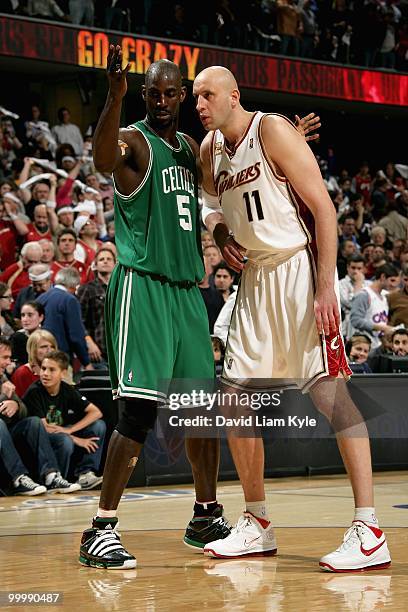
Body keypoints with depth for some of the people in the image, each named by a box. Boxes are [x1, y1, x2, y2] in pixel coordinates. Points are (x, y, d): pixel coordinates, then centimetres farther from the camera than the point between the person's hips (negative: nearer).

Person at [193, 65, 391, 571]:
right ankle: (257, 525, 18)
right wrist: (220, 231, 4)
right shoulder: (210, 148, 10)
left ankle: (369, 533, -15)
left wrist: (325, 288, -22)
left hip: (299, 269, -8)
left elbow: (323, 207, -15)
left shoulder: (272, 131, -11)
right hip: (255, 276, 8)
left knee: (331, 391, -14)